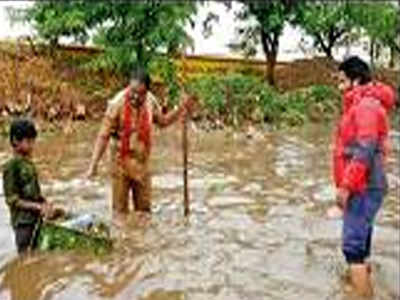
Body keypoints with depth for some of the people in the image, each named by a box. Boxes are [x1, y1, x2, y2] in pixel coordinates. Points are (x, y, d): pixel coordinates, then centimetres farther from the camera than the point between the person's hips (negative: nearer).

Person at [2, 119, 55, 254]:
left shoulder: (29, 164, 9)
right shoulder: (11, 166, -14)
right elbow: (12, 200, -16)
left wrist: (45, 204, 1)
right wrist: (37, 207, -18)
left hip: (36, 219, 7)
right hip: (23, 222, -7)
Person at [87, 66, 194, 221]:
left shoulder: (150, 101, -5)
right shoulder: (118, 103, -20)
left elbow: (163, 121, 14)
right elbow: (104, 136, -18)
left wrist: (181, 109, 1)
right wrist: (93, 165, -21)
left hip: (142, 162, 5)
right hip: (121, 162, -4)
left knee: (144, 207, 15)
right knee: (120, 208, 5)